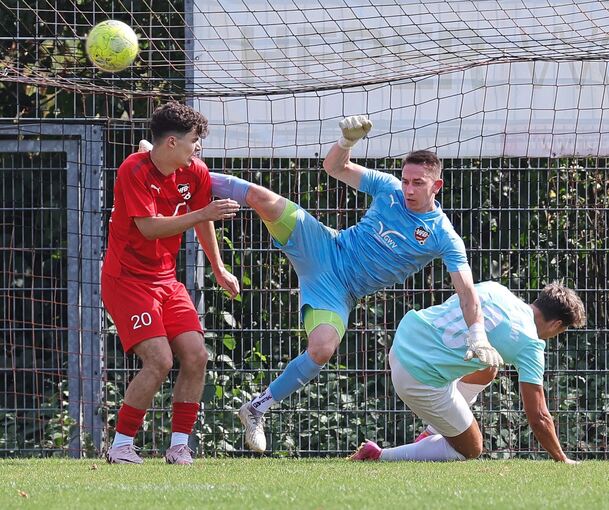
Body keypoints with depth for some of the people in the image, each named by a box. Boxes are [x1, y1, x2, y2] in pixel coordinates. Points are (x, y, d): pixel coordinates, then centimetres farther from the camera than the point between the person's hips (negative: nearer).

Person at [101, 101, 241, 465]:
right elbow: (149, 227, -26)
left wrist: (219, 270, 28)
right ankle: (121, 446, -7)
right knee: (159, 360, -19)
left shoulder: (196, 173, 2)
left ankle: (180, 446, 2)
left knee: (196, 355, -7)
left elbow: (203, 223, 20)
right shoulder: (135, 171, -18)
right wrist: (203, 214, -30)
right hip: (127, 280, -7)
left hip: (166, 279, 7)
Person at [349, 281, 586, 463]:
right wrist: (562, 460, 7)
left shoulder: (494, 288, 9)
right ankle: (378, 455, 4)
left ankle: (431, 436, 27)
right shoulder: (530, 344, -7)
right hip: (421, 378, -8)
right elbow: (538, 417, -6)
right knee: (470, 449, 12)